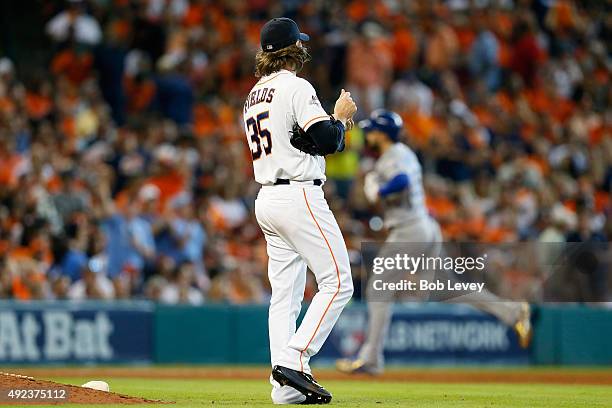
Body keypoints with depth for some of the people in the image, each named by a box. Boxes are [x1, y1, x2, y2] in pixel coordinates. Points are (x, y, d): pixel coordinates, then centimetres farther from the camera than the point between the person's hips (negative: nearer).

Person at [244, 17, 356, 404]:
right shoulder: (296, 87, -9)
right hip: (299, 195, -9)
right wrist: (341, 116, 3)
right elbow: (326, 141, -17)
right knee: (337, 283, -7)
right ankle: (294, 361, -16)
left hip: (267, 198, 9)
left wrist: (336, 123, 20)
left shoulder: (254, 95, 18)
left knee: (285, 295, 7)